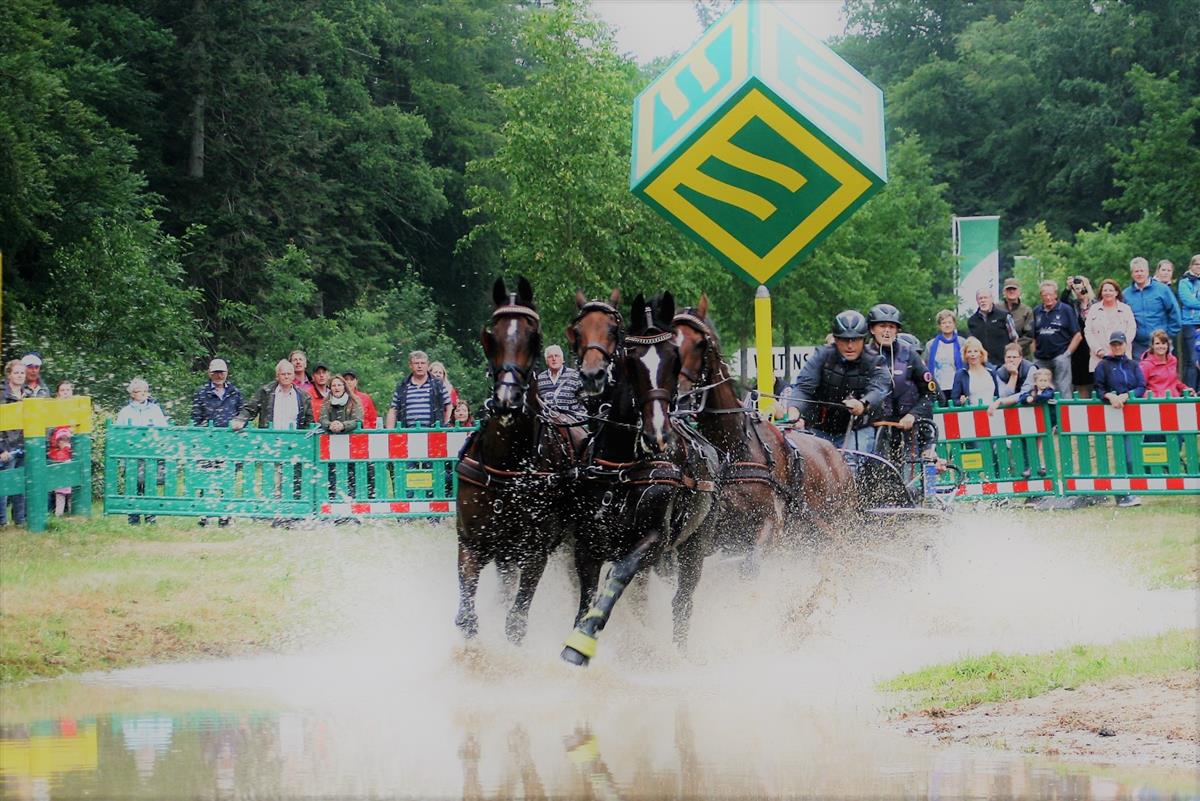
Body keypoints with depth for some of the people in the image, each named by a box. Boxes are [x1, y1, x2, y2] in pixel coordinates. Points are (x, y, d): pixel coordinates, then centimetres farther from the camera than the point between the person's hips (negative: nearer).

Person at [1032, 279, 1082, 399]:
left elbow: (1078, 335, 0)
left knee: (1063, 391, -5)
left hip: (1060, 357, -4)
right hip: (1041, 359, 4)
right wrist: (1034, 353, 4)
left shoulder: (1066, 310, 0)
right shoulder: (1036, 312, 12)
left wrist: (1067, 353, -6)